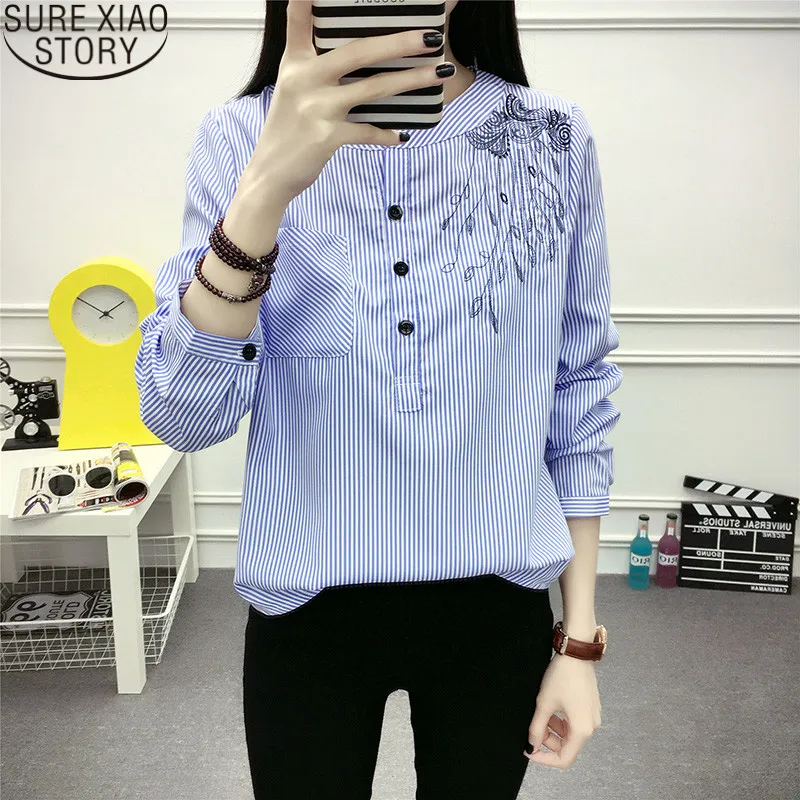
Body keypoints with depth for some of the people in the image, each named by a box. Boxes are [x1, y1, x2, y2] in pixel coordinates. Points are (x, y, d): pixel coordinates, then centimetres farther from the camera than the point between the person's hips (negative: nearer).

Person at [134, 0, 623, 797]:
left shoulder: (554, 141, -6)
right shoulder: (241, 138, -7)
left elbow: (578, 401, -1)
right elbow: (182, 417, -15)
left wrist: (580, 638, 1)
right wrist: (268, 187, -29)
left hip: (496, 607, 1)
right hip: (309, 612, 0)